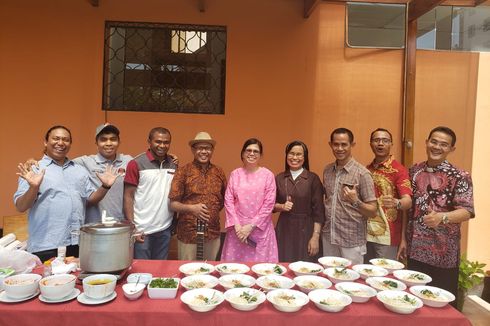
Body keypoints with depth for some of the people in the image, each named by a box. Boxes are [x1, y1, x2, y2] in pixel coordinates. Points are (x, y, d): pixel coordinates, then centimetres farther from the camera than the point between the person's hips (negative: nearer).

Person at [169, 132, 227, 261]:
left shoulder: (219, 172, 5)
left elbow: (224, 198, 18)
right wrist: (191, 208, -22)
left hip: (213, 233, 4)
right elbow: (173, 204, -7)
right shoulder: (183, 172, -6)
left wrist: (213, 211, 4)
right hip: (188, 233, -3)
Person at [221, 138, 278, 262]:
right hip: (238, 228, 2)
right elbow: (228, 201, 2)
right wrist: (236, 225, -8)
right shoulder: (235, 174, 4)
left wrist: (251, 226, -9)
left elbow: (269, 204, -5)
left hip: (260, 229, -1)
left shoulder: (267, 175, -2)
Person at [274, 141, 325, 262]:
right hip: (284, 230, 3)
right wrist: (282, 206, -10)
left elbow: (318, 211, -6)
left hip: (305, 230, -2)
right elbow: (272, 204, 11)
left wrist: (315, 237, -11)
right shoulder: (279, 178, 4)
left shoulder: (313, 179, -4)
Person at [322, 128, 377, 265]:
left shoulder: (362, 173, -12)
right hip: (328, 237, 4)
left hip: (352, 241, -4)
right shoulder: (327, 170, 4)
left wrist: (355, 202, -28)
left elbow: (373, 211, -11)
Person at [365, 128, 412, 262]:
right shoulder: (367, 170, 9)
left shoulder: (399, 170, -8)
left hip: (387, 236, -5)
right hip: (366, 233, 5)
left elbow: (408, 201, -20)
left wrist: (396, 203, -39)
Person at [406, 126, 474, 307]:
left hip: (443, 254, -3)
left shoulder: (460, 177, -7)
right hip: (415, 250, 4)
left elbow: (467, 211, -15)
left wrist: (441, 217, -34)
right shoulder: (414, 171, 5)